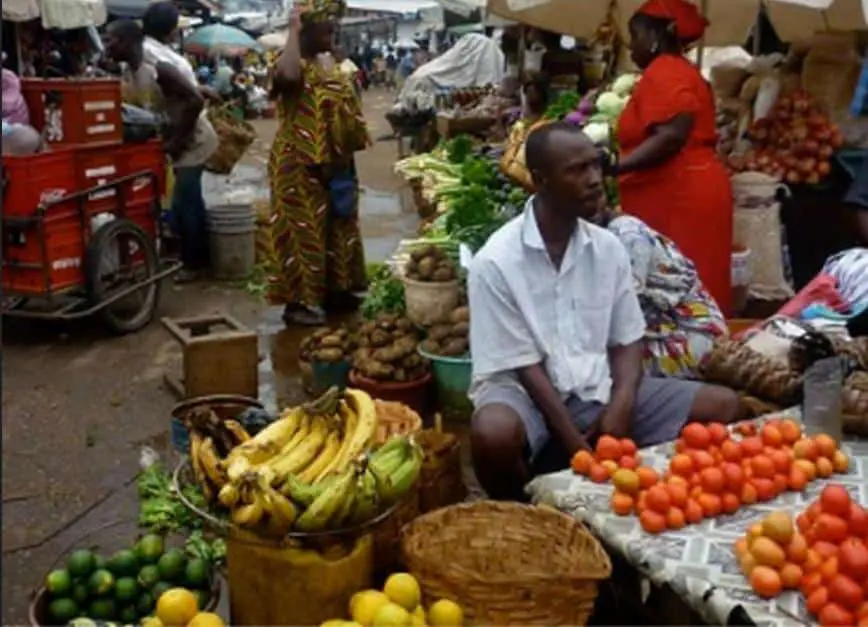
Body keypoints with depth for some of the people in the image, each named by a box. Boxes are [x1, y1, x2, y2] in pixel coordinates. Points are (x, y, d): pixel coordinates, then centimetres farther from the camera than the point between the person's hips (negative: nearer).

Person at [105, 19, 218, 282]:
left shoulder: (157, 68, -25)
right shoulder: (128, 74, 2)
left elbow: (196, 100, -29)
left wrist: (177, 140, -23)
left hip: (193, 141, -9)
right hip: (177, 141, 9)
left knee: (183, 203, -6)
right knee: (189, 201, 17)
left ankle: (193, 263, 7)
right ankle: (199, 257, 29)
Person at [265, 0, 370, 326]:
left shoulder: (320, 68, 12)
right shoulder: (295, 66, -16)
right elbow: (285, 77, -42)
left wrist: (339, 161, 17)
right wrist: (293, 30, -28)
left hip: (330, 165, 9)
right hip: (301, 166, -9)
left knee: (331, 227, 16)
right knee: (302, 229, -4)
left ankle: (331, 290, 28)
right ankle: (295, 302, 3)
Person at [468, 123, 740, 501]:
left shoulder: (608, 248, 2)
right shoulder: (496, 262, -14)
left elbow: (627, 341, 7)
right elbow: (524, 366, -14)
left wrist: (621, 407, -13)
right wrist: (577, 448, -20)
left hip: (597, 388, 5)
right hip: (525, 391, -5)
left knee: (722, 406, -5)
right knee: (493, 434, -39)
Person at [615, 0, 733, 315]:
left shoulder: (663, 72, -9)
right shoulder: (678, 69, 21)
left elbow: (671, 137, -22)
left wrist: (614, 168, -22)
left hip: (680, 196, -10)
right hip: (684, 192, 10)